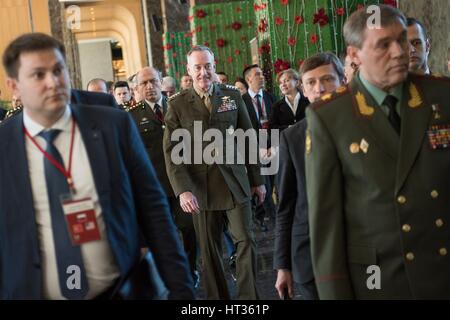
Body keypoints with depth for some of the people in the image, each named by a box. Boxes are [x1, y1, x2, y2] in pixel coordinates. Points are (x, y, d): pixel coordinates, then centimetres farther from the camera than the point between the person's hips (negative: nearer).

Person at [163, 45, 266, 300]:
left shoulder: (232, 95, 6)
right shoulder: (178, 104, 0)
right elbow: (172, 151, -5)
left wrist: (257, 179, 9)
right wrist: (183, 190, -17)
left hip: (235, 181, 1)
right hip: (201, 186, -1)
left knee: (245, 240, 0)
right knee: (210, 249, 8)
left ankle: (249, 296, 12)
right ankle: (217, 296, 22)